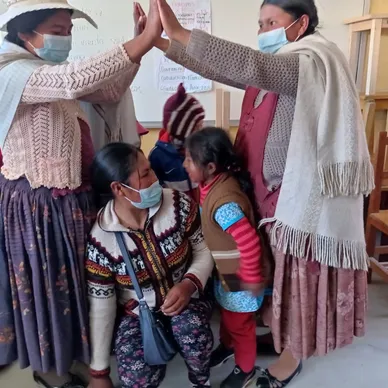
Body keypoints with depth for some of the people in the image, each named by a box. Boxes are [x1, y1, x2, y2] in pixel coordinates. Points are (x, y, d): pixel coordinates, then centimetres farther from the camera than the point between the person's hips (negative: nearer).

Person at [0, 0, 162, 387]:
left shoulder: (52, 75, 11)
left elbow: (109, 90, 10)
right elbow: (76, 80, -37)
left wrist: (138, 45, -5)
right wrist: (145, 39, -39)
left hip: (70, 199, 9)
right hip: (37, 205, -9)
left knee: (72, 280, 21)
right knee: (48, 283, 8)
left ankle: (61, 353, 44)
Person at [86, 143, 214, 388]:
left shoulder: (179, 205, -18)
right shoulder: (100, 239, -20)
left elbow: (204, 250, -5)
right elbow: (101, 307, -11)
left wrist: (190, 284, -27)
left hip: (184, 298, 1)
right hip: (136, 312, 0)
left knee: (191, 328, -31)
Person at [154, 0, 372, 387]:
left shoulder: (313, 59, -17)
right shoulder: (276, 63, 10)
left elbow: (254, 67, -35)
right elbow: (221, 71, 7)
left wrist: (180, 33, -36)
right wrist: (163, 43, -2)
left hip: (302, 192, -8)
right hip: (271, 189, 8)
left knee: (298, 274, 8)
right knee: (278, 269, 20)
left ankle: (294, 353, 30)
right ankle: (281, 333, 43)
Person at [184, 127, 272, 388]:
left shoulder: (224, 202, -37)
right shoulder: (217, 183, -7)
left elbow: (250, 243, -36)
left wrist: (251, 279, -23)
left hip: (241, 277, -8)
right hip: (227, 271, 8)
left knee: (240, 323, 16)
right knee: (226, 313, 30)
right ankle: (227, 345, 57)